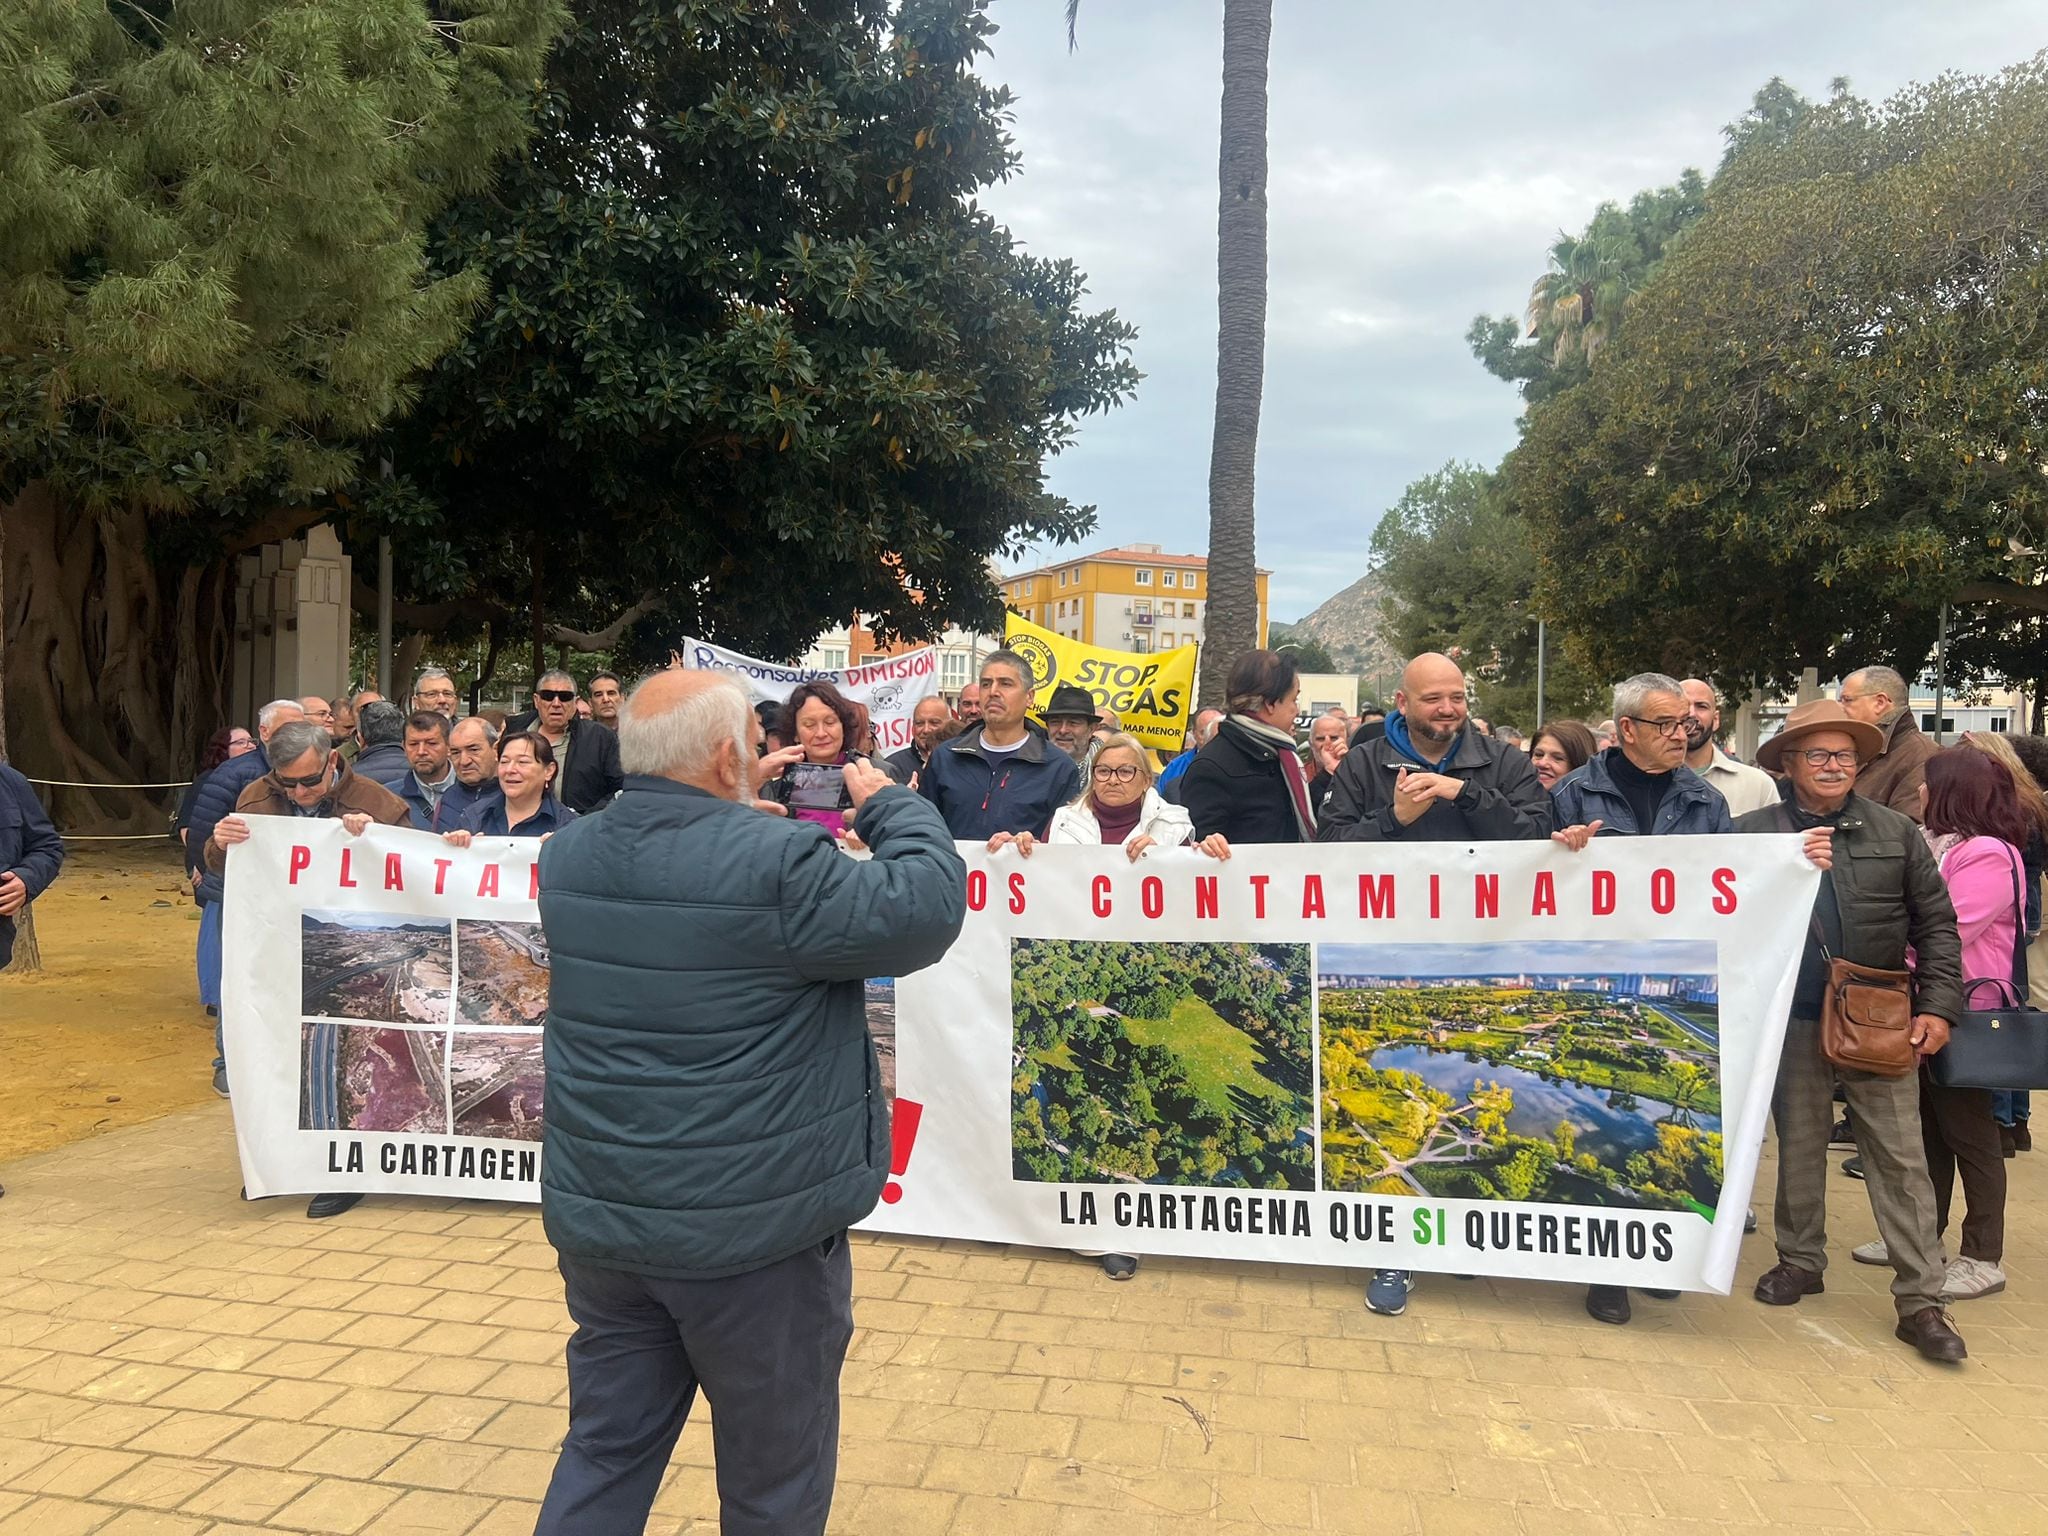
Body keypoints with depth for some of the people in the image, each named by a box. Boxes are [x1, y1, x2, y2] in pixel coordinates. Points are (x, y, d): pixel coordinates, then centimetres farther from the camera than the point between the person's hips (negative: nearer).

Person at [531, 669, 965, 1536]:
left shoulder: (568, 855, 0)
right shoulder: (775, 864, -22)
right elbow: (926, 909, -15)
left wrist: (745, 814, 13)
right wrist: (890, 805, -1)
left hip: (599, 1216, 6)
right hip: (754, 1226, -6)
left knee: (605, 1451, 21)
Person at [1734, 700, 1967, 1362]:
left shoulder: (1897, 832, 5)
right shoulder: (1753, 831, -1)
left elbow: (1936, 923, 6)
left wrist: (1937, 1006, -2)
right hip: (1794, 1021, 0)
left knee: (1901, 1158, 2)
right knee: (1799, 1147, 14)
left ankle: (1920, 1301, 10)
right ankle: (1801, 1261, 31)